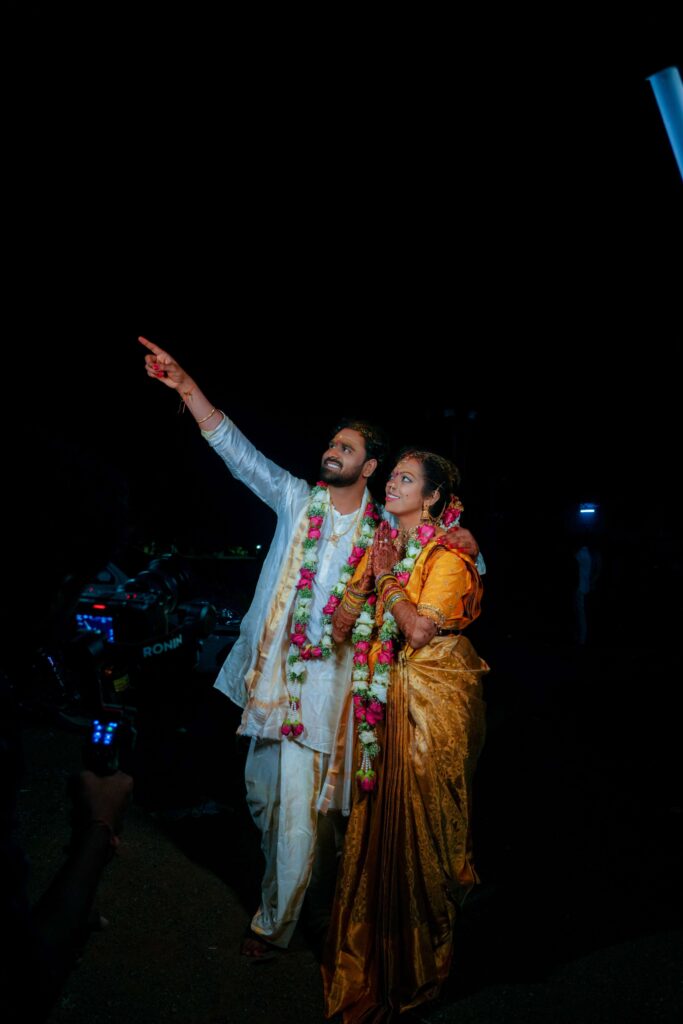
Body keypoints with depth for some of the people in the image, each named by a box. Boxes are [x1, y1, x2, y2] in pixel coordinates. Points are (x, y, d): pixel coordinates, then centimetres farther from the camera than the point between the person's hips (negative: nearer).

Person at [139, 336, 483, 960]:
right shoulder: (298, 499, 2)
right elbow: (238, 452, -5)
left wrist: (464, 544, -13)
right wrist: (186, 386, -14)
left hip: (326, 675, -3)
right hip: (272, 669, 3)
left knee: (301, 803, 2)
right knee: (265, 789, 18)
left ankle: (276, 921, 25)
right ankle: (300, 882, 44)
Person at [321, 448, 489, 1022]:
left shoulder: (448, 557, -11)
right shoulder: (381, 546, 9)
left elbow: (419, 631, -23)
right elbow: (342, 626, 4)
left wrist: (387, 577, -14)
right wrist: (368, 574, -9)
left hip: (434, 700, -6)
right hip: (385, 699, 6)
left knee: (421, 819, 5)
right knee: (378, 815, 14)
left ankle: (420, 958, 29)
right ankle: (377, 951, 37)